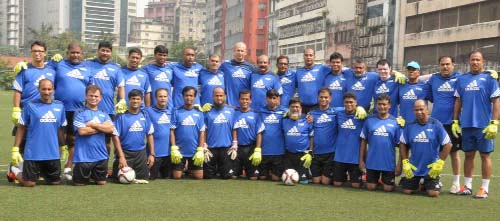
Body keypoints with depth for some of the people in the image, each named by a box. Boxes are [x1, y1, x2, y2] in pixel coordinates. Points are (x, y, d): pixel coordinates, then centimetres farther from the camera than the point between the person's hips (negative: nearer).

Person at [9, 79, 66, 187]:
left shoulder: (59, 106, 4)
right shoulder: (30, 105, -5)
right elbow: (21, 128, -2)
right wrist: (15, 149, -5)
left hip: (53, 153, 4)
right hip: (33, 153, -3)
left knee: (56, 182, 11)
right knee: (29, 183, 0)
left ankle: (41, 172, 40)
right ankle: (15, 169, 29)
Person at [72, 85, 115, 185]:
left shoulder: (104, 115, 11)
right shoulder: (80, 113, -2)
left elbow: (110, 128, -7)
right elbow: (82, 131, -16)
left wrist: (93, 124, -12)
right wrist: (102, 127, -7)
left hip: (101, 155, 4)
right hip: (83, 156, -4)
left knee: (101, 182, 11)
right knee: (80, 183, 4)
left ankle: (93, 175, 41)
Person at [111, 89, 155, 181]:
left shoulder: (145, 116, 5)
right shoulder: (122, 116, -7)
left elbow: (150, 135, 9)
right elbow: (115, 136, -9)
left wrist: (152, 154, 4)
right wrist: (121, 156, -13)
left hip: (141, 153, 3)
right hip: (125, 153, -3)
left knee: (142, 179, 6)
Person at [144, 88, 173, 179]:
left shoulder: (170, 112, 7)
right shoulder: (149, 111, -8)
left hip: (168, 151, 5)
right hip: (154, 152, -5)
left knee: (167, 176, 16)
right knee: (151, 177, 3)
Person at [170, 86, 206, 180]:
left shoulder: (199, 113, 3)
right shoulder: (177, 112, -1)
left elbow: (202, 133, 3)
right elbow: (172, 131, -2)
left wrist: (200, 150, -4)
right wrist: (173, 149, -9)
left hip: (195, 151, 1)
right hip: (179, 150, -1)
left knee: (199, 177, 4)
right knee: (176, 177, 3)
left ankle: (190, 169, 31)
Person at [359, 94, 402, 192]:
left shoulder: (395, 122, -5)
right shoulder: (369, 120, -2)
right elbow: (363, 141, 3)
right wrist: (361, 160, 1)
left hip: (389, 163, -1)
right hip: (372, 162, 1)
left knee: (388, 189, 4)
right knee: (371, 187, 8)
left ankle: (385, 180, 36)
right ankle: (377, 179, 40)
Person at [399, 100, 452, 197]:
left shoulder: (436, 125, -9)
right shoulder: (410, 126, -1)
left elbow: (447, 145, -7)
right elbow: (402, 144, 7)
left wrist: (440, 163, -10)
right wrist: (405, 162, 0)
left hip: (431, 168, -2)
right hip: (413, 168, 3)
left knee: (433, 193, -9)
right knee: (407, 191, 2)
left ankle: (436, 183, 27)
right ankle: (416, 183, 36)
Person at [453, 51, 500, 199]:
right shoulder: (462, 79, 10)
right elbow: (458, 102, 13)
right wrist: (455, 122, 7)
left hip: (484, 125, -4)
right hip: (466, 125, 4)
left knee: (485, 155, 3)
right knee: (469, 155, 11)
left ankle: (484, 188, 10)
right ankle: (467, 186, 19)